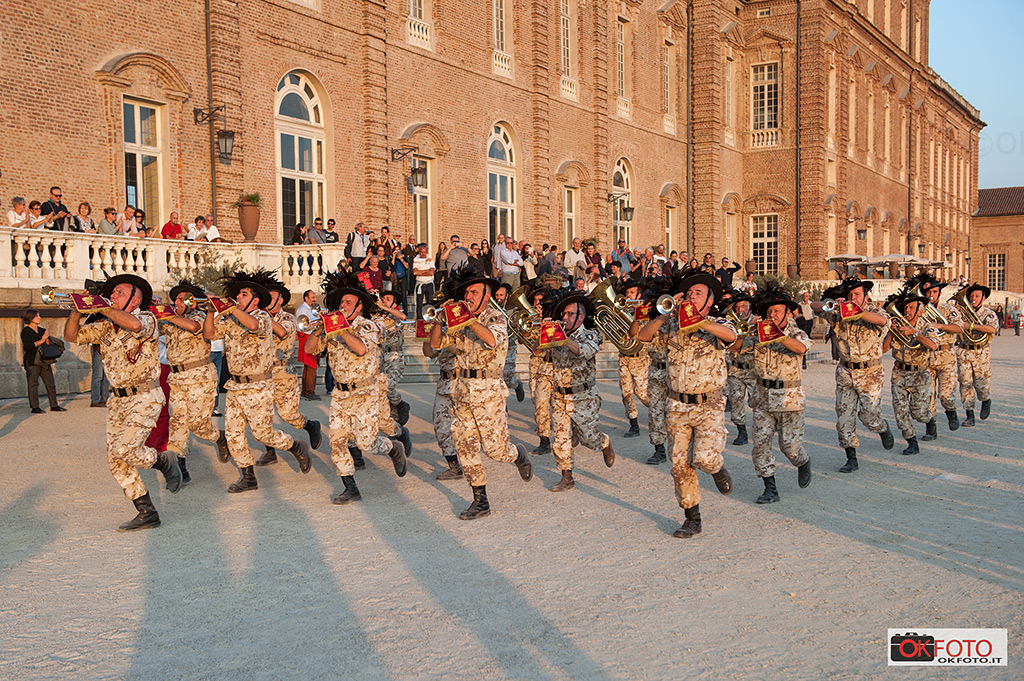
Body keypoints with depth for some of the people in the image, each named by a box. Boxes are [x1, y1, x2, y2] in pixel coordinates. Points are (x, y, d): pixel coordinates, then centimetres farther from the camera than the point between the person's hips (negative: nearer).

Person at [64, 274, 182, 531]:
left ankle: (163, 462, 10)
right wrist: (78, 309, -7)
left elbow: (134, 324, -32)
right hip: (117, 400, 7)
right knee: (115, 459, 2)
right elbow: (72, 335, 11)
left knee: (125, 449, -22)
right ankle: (147, 513, 10)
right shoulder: (106, 326, 12)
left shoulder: (146, 318, -8)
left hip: (144, 397, -7)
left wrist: (101, 307, -22)